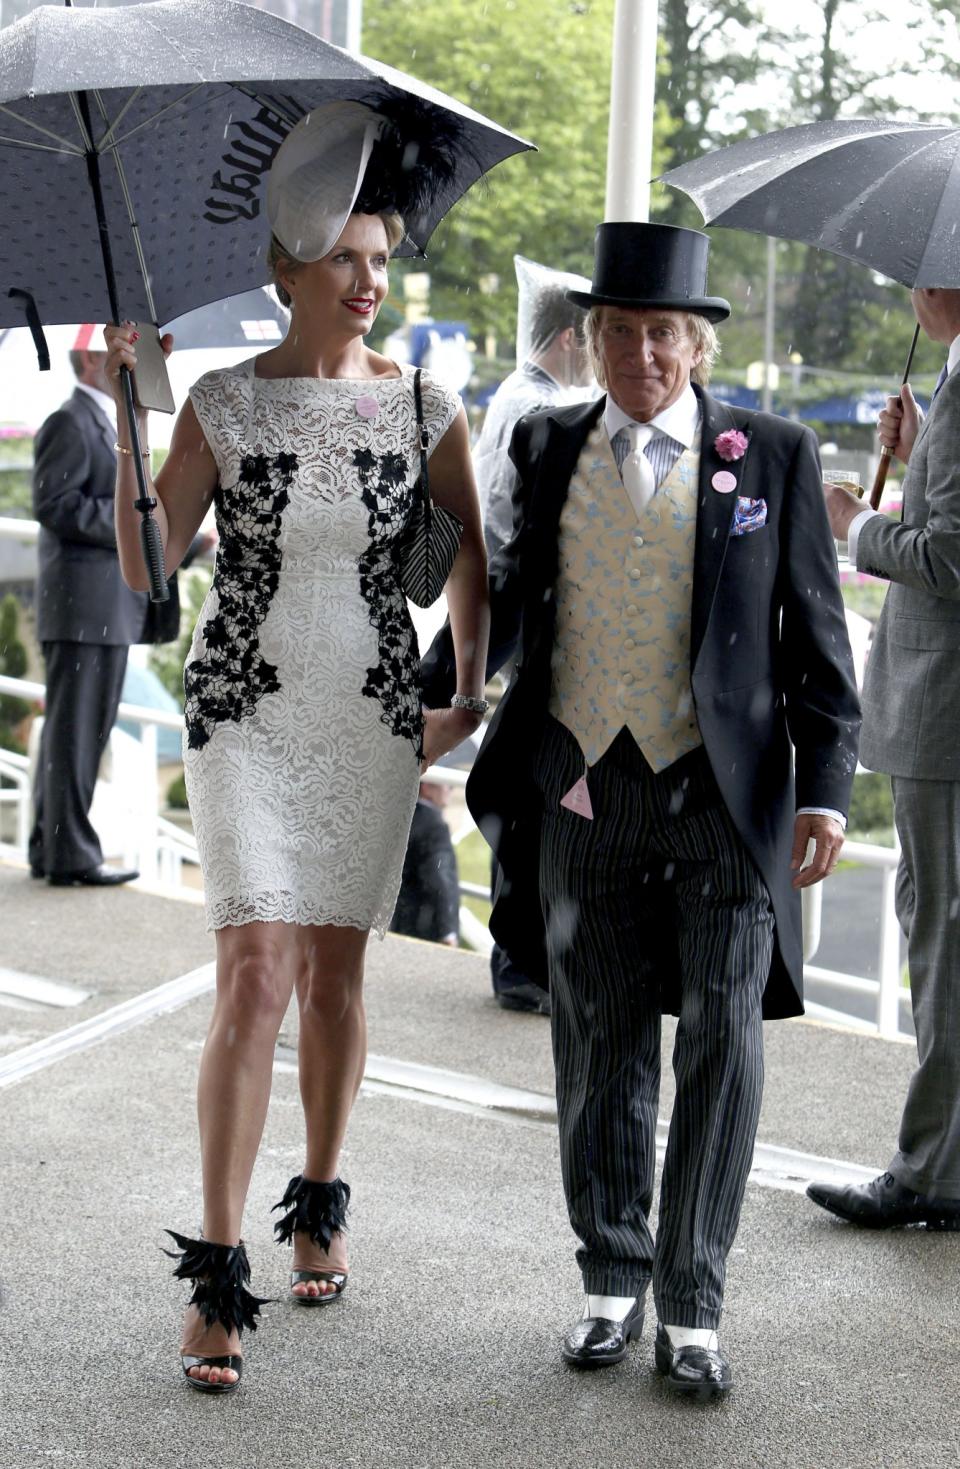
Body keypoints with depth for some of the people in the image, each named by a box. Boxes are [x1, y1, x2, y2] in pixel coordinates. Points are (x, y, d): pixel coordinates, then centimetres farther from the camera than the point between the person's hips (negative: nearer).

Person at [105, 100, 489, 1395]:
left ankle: (320, 1205, 31)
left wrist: (469, 699, 10)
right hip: (248, 714, -2)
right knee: (256, 974, -12)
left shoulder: (425, 406, 1)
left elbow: (470, 559, 13)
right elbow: (146, 563, -9)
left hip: (373, 717, 2)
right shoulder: (223, 401, -4)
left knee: (337, 970, 10)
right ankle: (218, 1275, -8)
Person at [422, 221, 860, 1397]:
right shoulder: (549, 450, 9)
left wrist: (824, 791, -6)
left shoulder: (771, 457, 2)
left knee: (722, 1047, -4)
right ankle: (612, 1282, 24)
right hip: (583, 785, 2)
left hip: (722, 789, -2)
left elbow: (814, 637, 2)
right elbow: (510, 600, 20)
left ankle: (691, 1305, 9)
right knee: (600, 1050, 9)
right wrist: (419, 703, 11)